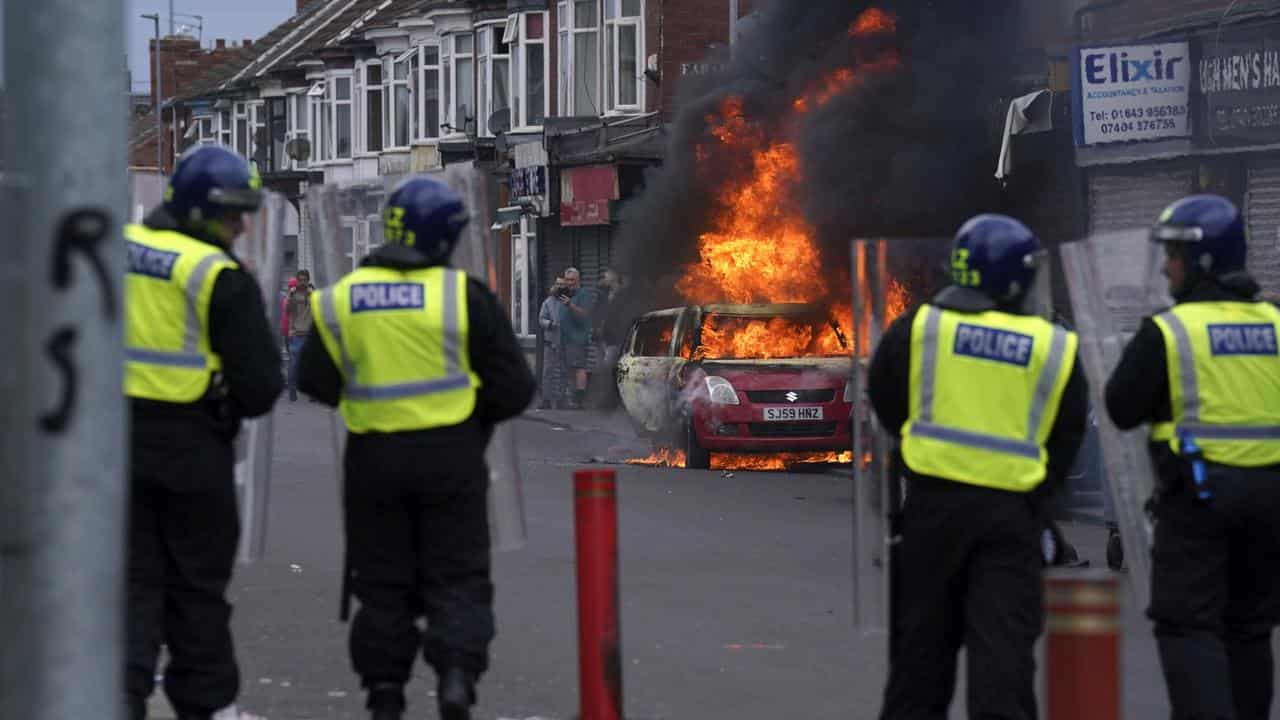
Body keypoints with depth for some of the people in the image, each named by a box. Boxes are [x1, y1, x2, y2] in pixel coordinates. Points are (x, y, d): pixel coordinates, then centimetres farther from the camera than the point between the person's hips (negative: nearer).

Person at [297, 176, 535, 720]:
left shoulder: (340, 299, -1)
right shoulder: (464, 296, -8)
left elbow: (316, 382, 4)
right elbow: (514, 386, -5)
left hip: (373, 458, 2)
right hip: (450, 455, -2)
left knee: (383, 580, 12)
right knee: (457, 576, 6)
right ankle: (456, 672, -12)